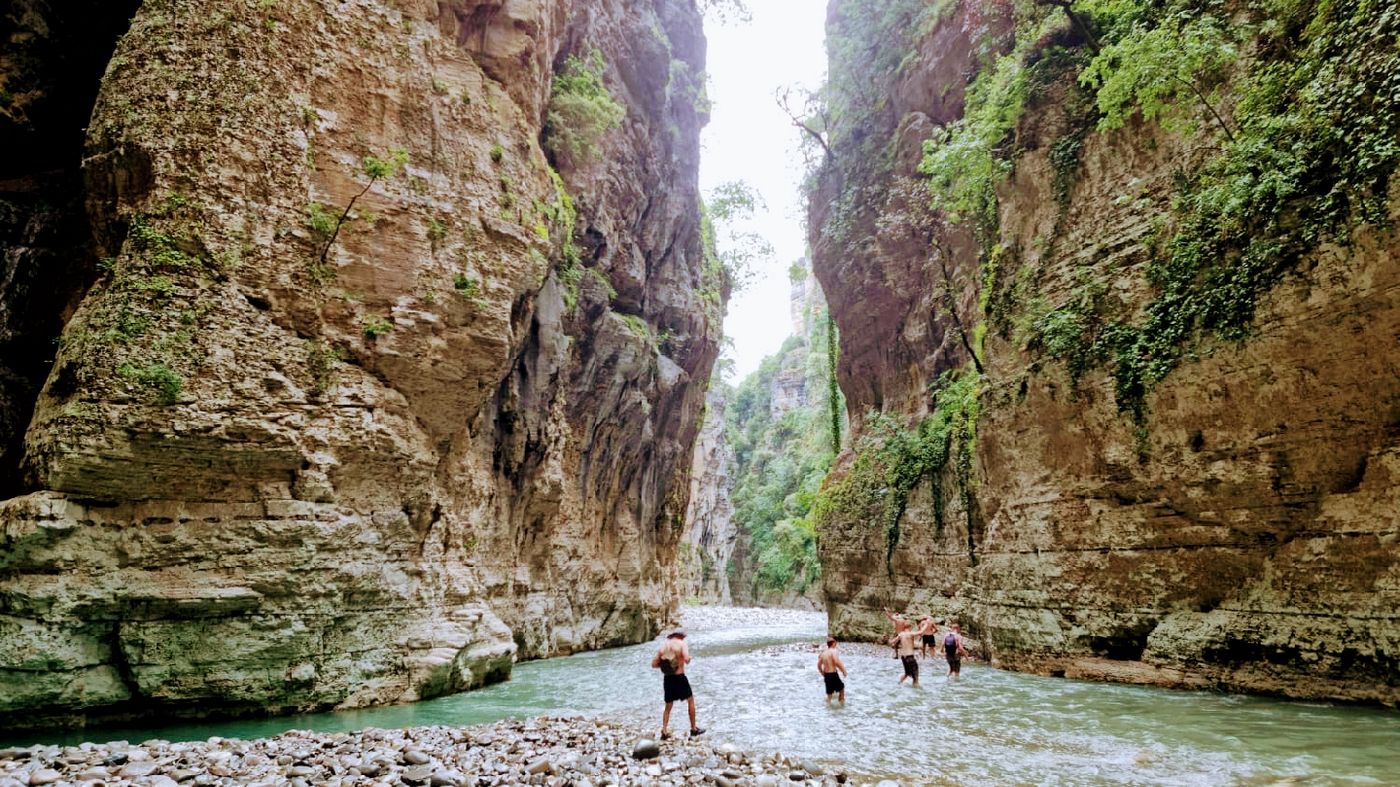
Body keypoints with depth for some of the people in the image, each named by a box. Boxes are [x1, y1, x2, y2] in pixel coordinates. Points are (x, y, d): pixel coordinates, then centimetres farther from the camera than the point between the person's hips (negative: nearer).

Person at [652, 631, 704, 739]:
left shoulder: (662, 646, 8)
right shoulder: (682, 643, -5)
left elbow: (654, 664, 3)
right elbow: (687, 660, -20)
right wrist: (689, 657, 2)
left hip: (667, 678, 4)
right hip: (679, 677, -4)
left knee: (668, 706, 16)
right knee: (690, 700, 16)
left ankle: (664, 732, 6)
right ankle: (693, 729, 19)